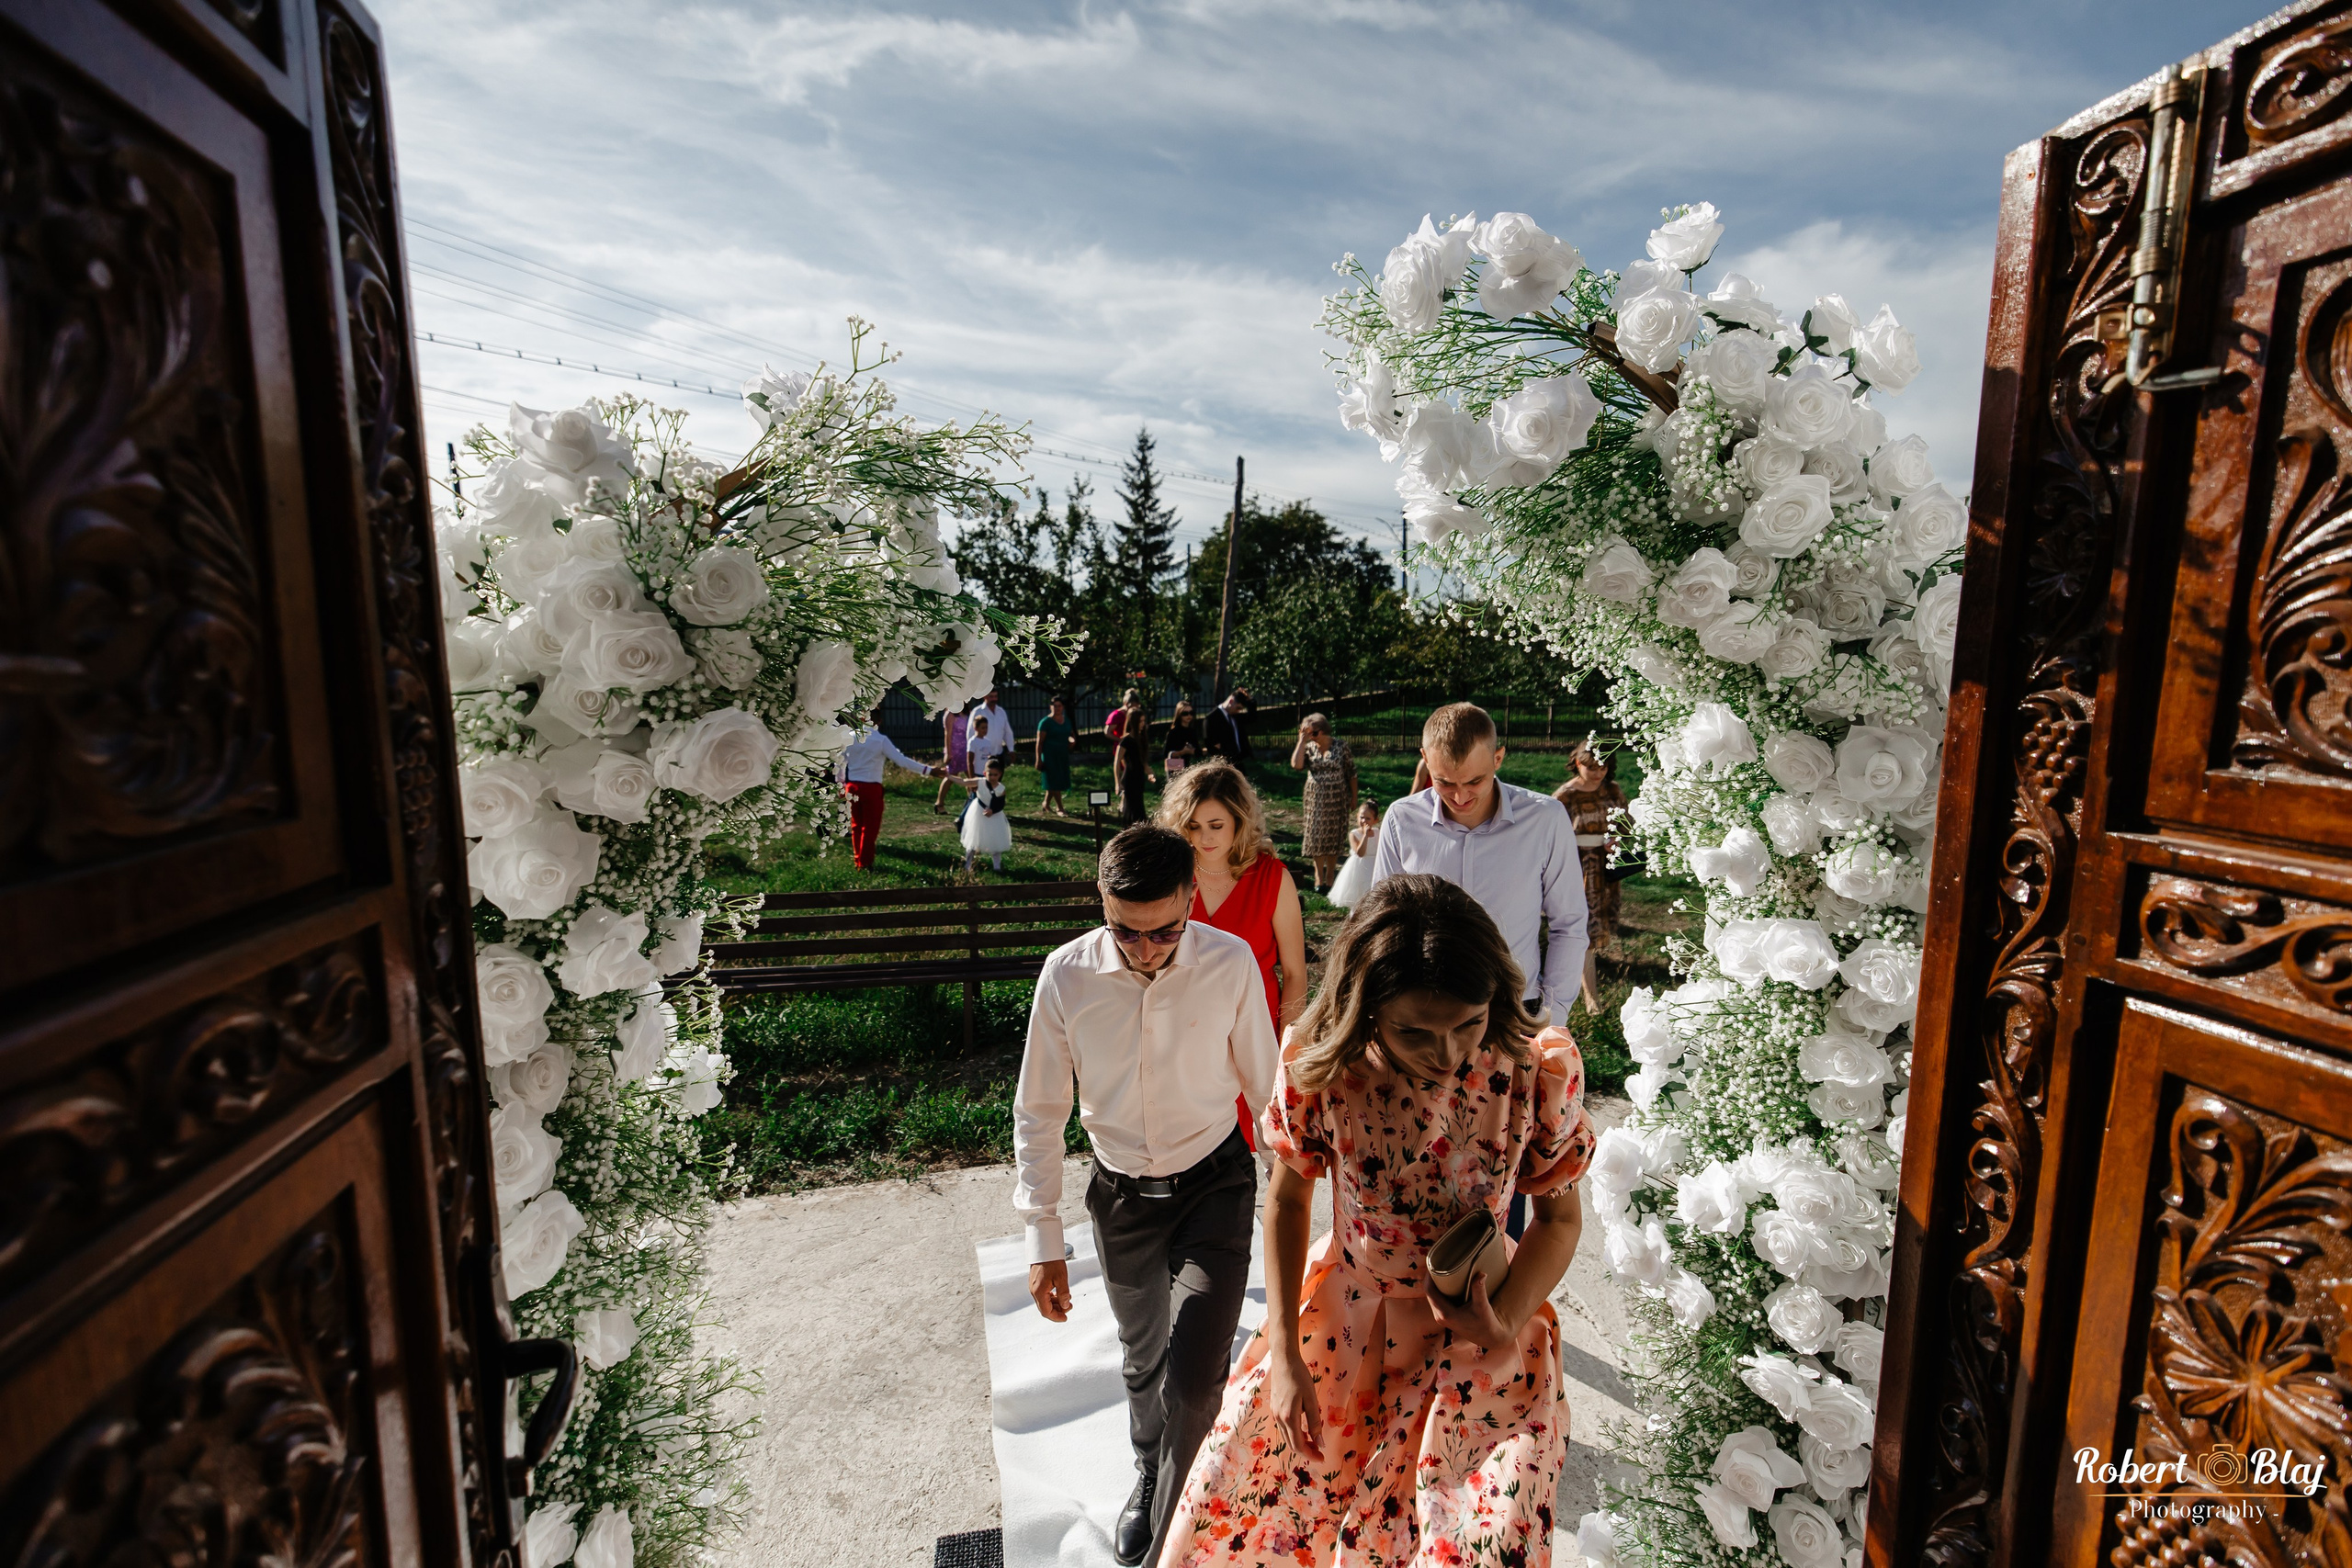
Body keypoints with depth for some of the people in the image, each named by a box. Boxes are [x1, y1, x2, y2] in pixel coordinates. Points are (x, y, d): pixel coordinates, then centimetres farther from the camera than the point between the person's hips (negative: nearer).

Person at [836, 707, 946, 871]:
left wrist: (841, 782, 21)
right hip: (871, 787, -4)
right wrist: (929, 770, -14)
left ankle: (858, 859, 28)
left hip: (852, 786, 5)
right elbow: (902, 760, -16)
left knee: (857, 825, 19)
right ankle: (864, 863, 12)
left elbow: (839, 762, 6)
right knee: (870, 827, 8)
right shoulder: (881, 740, -12)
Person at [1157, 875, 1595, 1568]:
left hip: (1473, 1325, 0)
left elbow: (1560, 1218, -7)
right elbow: (1287, 1200, -6)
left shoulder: (1538, 1070, -25)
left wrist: (1505, 1327, -22)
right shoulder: (1317, 1067, -25)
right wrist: (1283, 1355, -7)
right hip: (1345, 1306, 1)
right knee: (1237, 1485, 8)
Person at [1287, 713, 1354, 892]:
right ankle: (1319, 876, 15)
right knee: (1317, 837, 3)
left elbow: (1351, 773, -1)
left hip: (1338, 799, -1)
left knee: (1334, 837, 6)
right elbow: (1296, 764, -19)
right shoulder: (1309, 747, 0)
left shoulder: (1340, 745, -5)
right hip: (1316, 800, 1)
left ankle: (1330, 876, 18)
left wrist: (1354, 797, -1)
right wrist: (1302, 741, -14)